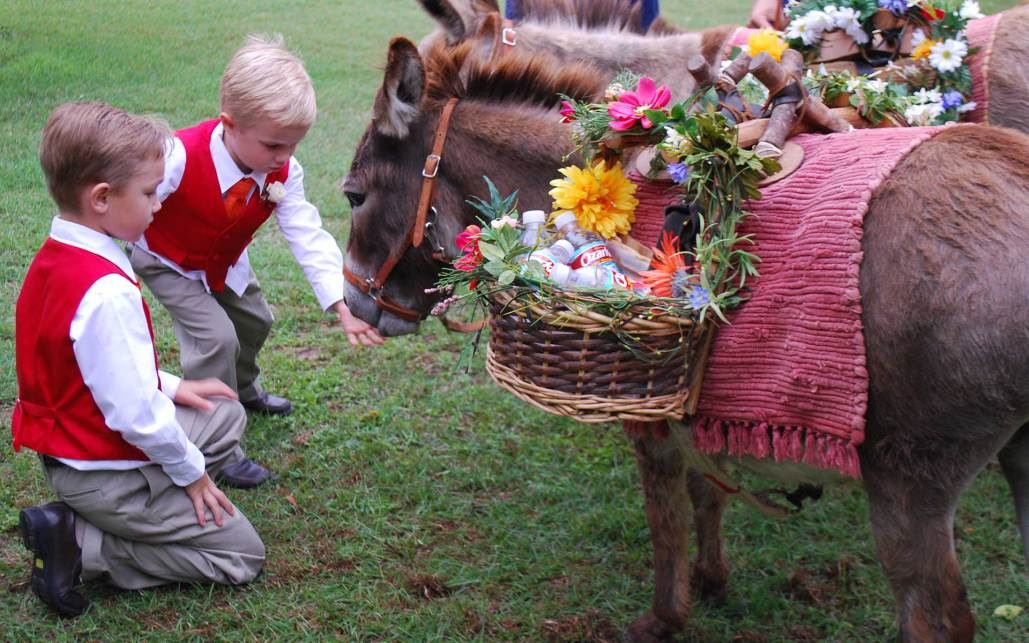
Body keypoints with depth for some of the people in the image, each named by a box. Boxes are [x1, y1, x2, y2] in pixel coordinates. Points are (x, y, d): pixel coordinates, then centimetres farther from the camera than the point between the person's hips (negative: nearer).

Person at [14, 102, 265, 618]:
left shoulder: (54, 258, 0)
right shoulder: (108, 292, -30)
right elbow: (135, 413, -27)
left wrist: (169, 386, 11)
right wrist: (190, 470, -11)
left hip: (68, 444, 9)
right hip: (107, 472, -9)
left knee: (227, 416, 23)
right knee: (242, 555, 2)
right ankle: (81, 545, -4)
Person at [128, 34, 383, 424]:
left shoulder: (284, 173, -24)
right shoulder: (181, 157, -40)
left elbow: (309, 239, -27)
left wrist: (342, 306, -37)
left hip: (224, 264, 6)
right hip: (167, 262, -6)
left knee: (254, 320, 20)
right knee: (216, 336, -17)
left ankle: (243, 390, 50)